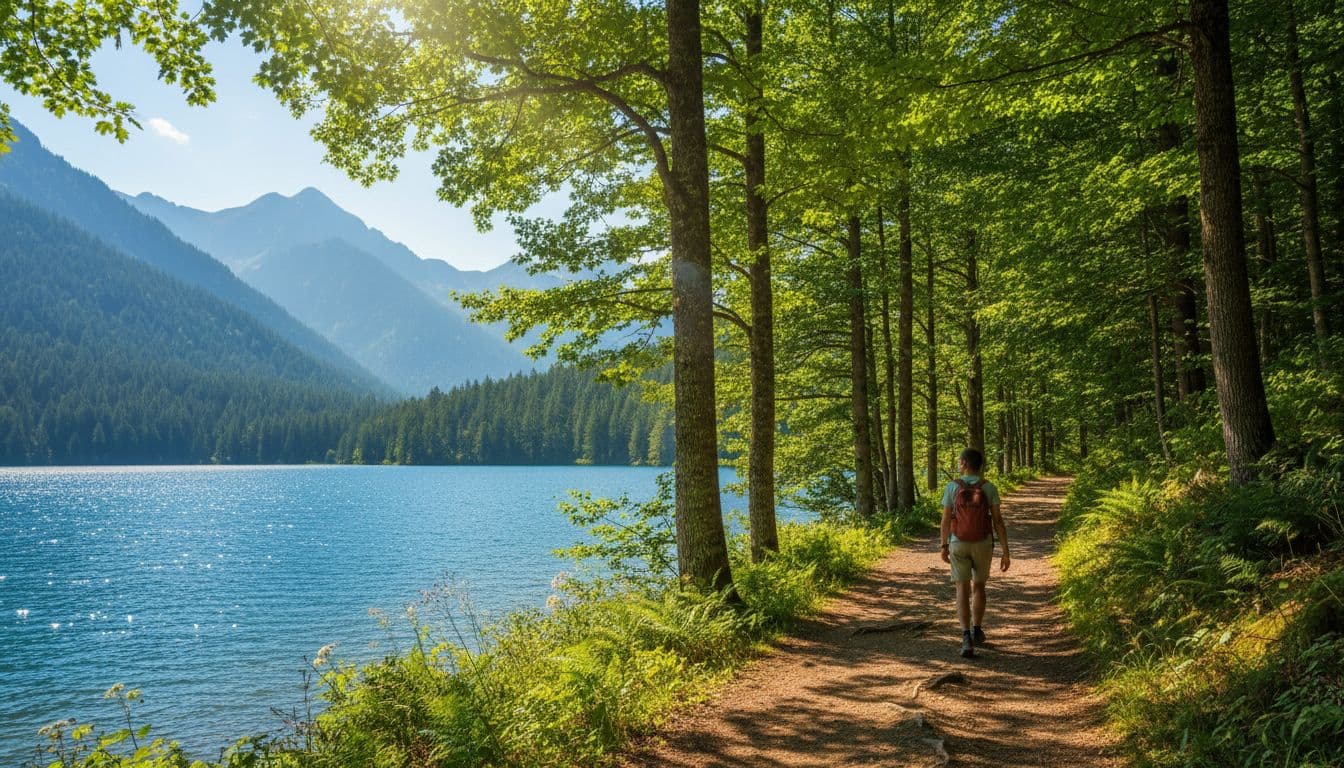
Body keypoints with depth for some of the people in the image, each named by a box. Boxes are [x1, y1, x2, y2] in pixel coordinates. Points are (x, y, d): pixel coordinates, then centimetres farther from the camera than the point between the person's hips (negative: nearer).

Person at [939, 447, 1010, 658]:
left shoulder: (951, 487, -10)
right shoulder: (989, 488, -9)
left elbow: (945, 521, -7)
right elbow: (998, 522, -11)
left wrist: (944, 547, 7)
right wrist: (1006, 552, -6)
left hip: (959, 545, -1)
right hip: (983, 545, 1)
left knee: (963, 591, 0)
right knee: (978, 586, 23)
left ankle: (967, 639, -15)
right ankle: (976, 631, 33)